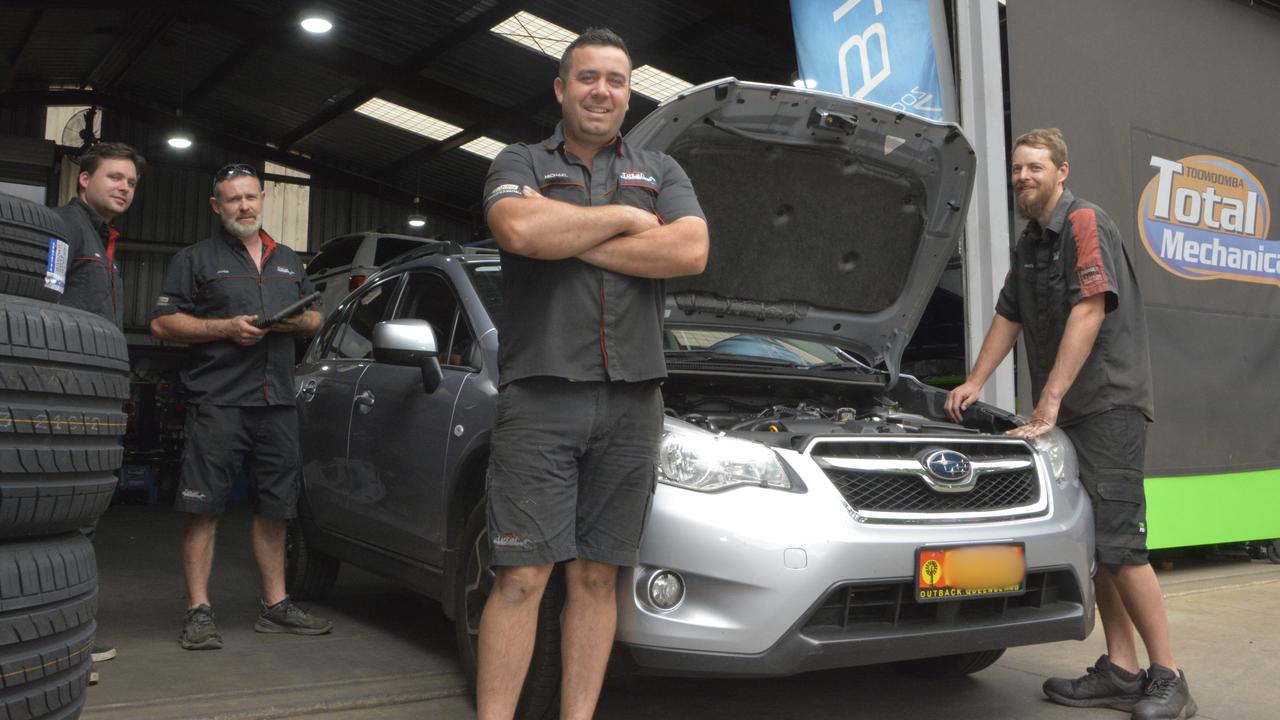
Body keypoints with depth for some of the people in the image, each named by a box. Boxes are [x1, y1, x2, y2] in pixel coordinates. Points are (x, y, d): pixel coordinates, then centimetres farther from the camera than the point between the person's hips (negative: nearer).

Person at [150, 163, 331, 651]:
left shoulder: (289, 262, 22)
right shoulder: (196, 259, 7)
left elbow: (316, 318, 25)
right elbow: (162, 323, 1)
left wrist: (300, 321, 1)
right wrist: (225, 327, -12)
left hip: (278, 403, 4)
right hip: (218, 402, -4)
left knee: (274, 509, 8)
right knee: (203, 508, -5)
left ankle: (276, 606, 17)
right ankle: (198, 612, 1)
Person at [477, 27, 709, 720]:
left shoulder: (661, 171, 18)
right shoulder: (520, 163, 11)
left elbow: (691, 251, -3)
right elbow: (521, 229, -14)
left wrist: (569, 239, -5)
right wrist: (626, 219, -3)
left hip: (631, 401, 3)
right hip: (540, 395, -2)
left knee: (595, 576, 7)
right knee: (521, 576, -4)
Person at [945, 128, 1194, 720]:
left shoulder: (1085, 222, -9)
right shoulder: (1029, 244, 19)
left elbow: (1089, 311, -18)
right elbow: (1008, 318, 26)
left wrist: (1050, 399, -20)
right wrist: (974, 382, 18)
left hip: (1110, 404, -9)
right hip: (1064, 412, 9)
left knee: (1118, 542, -11)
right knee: (1090, 543, 7)